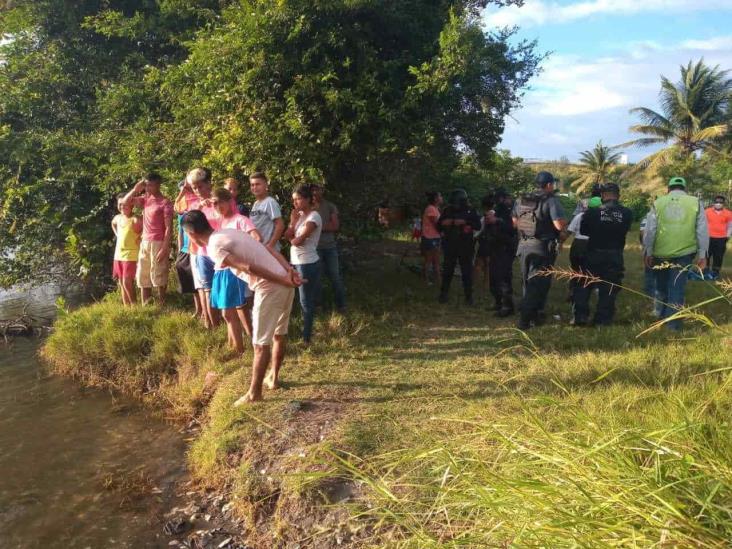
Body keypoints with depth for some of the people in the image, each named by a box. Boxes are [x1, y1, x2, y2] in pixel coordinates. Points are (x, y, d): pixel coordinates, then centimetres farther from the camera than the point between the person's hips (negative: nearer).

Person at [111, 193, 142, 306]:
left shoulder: (136, 220, -15)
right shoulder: (117, 218, 8)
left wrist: (140, 239, -17)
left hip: (130, 255, -8)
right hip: (118, 255, 8)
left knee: (127, 282, -12)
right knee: (121, 283, 10)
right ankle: (126, 306, 18)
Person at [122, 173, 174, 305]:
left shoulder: (165, 203, -9)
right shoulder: (145, 199, 12)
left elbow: (169, 228, -13)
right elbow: (125, 202, 16)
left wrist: (164, 248, -19)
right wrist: (136, 189, 4)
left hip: (158, 244, -7)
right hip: (144, 243, 8)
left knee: (158, 277, -5)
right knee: (143, 277, 10)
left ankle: (161, 306, 1)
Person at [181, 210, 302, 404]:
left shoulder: (214, 247, -8)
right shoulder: (230, 232, 19)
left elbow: (249, 268, -19)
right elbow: (269, 249, 12)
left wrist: (283, 281, -15)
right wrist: (290, 270, 2)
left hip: (270, 288, -9)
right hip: (285, 283, 9)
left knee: (261, 343, 3)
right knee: (280, 334, 22)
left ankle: (254, 393, 14)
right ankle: (273, 377, 39)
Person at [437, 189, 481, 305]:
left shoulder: (470, 210, -2)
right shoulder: (448, 210, 4)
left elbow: (478, 225, -7)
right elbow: (438, 225, 9)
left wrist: (465, 222, -20)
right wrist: (443, 222, -13)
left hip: (465, 246, -2)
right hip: (450, 245, 2)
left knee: (467, 271, 3)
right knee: (447, 270, 6)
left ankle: (468, 295, 11)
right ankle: (443, 294, 15)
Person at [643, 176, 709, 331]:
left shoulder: (658, 203, 2)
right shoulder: (695, 203, 2)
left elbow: (649, 231, 1)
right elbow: (702, 231, 1)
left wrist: (648, 252, 9)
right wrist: (702, 255, 7)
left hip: (661, 253, 1)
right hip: (685, 253, -1)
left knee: (662, 286, 19)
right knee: (677, 288, 4)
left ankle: (662, 315, 31)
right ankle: (673, 323, 4)